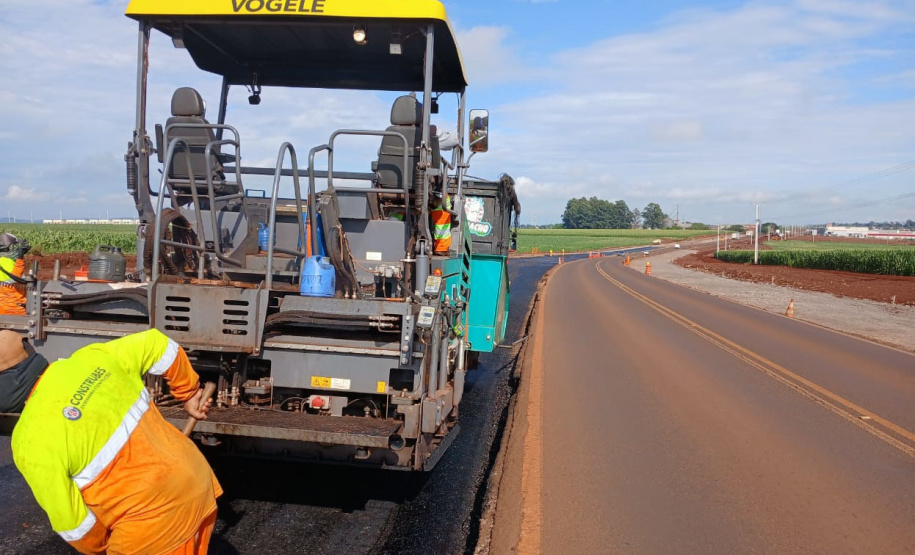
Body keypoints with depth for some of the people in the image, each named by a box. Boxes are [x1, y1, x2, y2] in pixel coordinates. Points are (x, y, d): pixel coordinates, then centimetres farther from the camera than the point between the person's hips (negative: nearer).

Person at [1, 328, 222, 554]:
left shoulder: (32, 441, -15)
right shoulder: (92, 358, -1)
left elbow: (73, 523, -9)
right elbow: (156, 343, 12)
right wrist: (189, 393, 26)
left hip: (154, 521, -7)